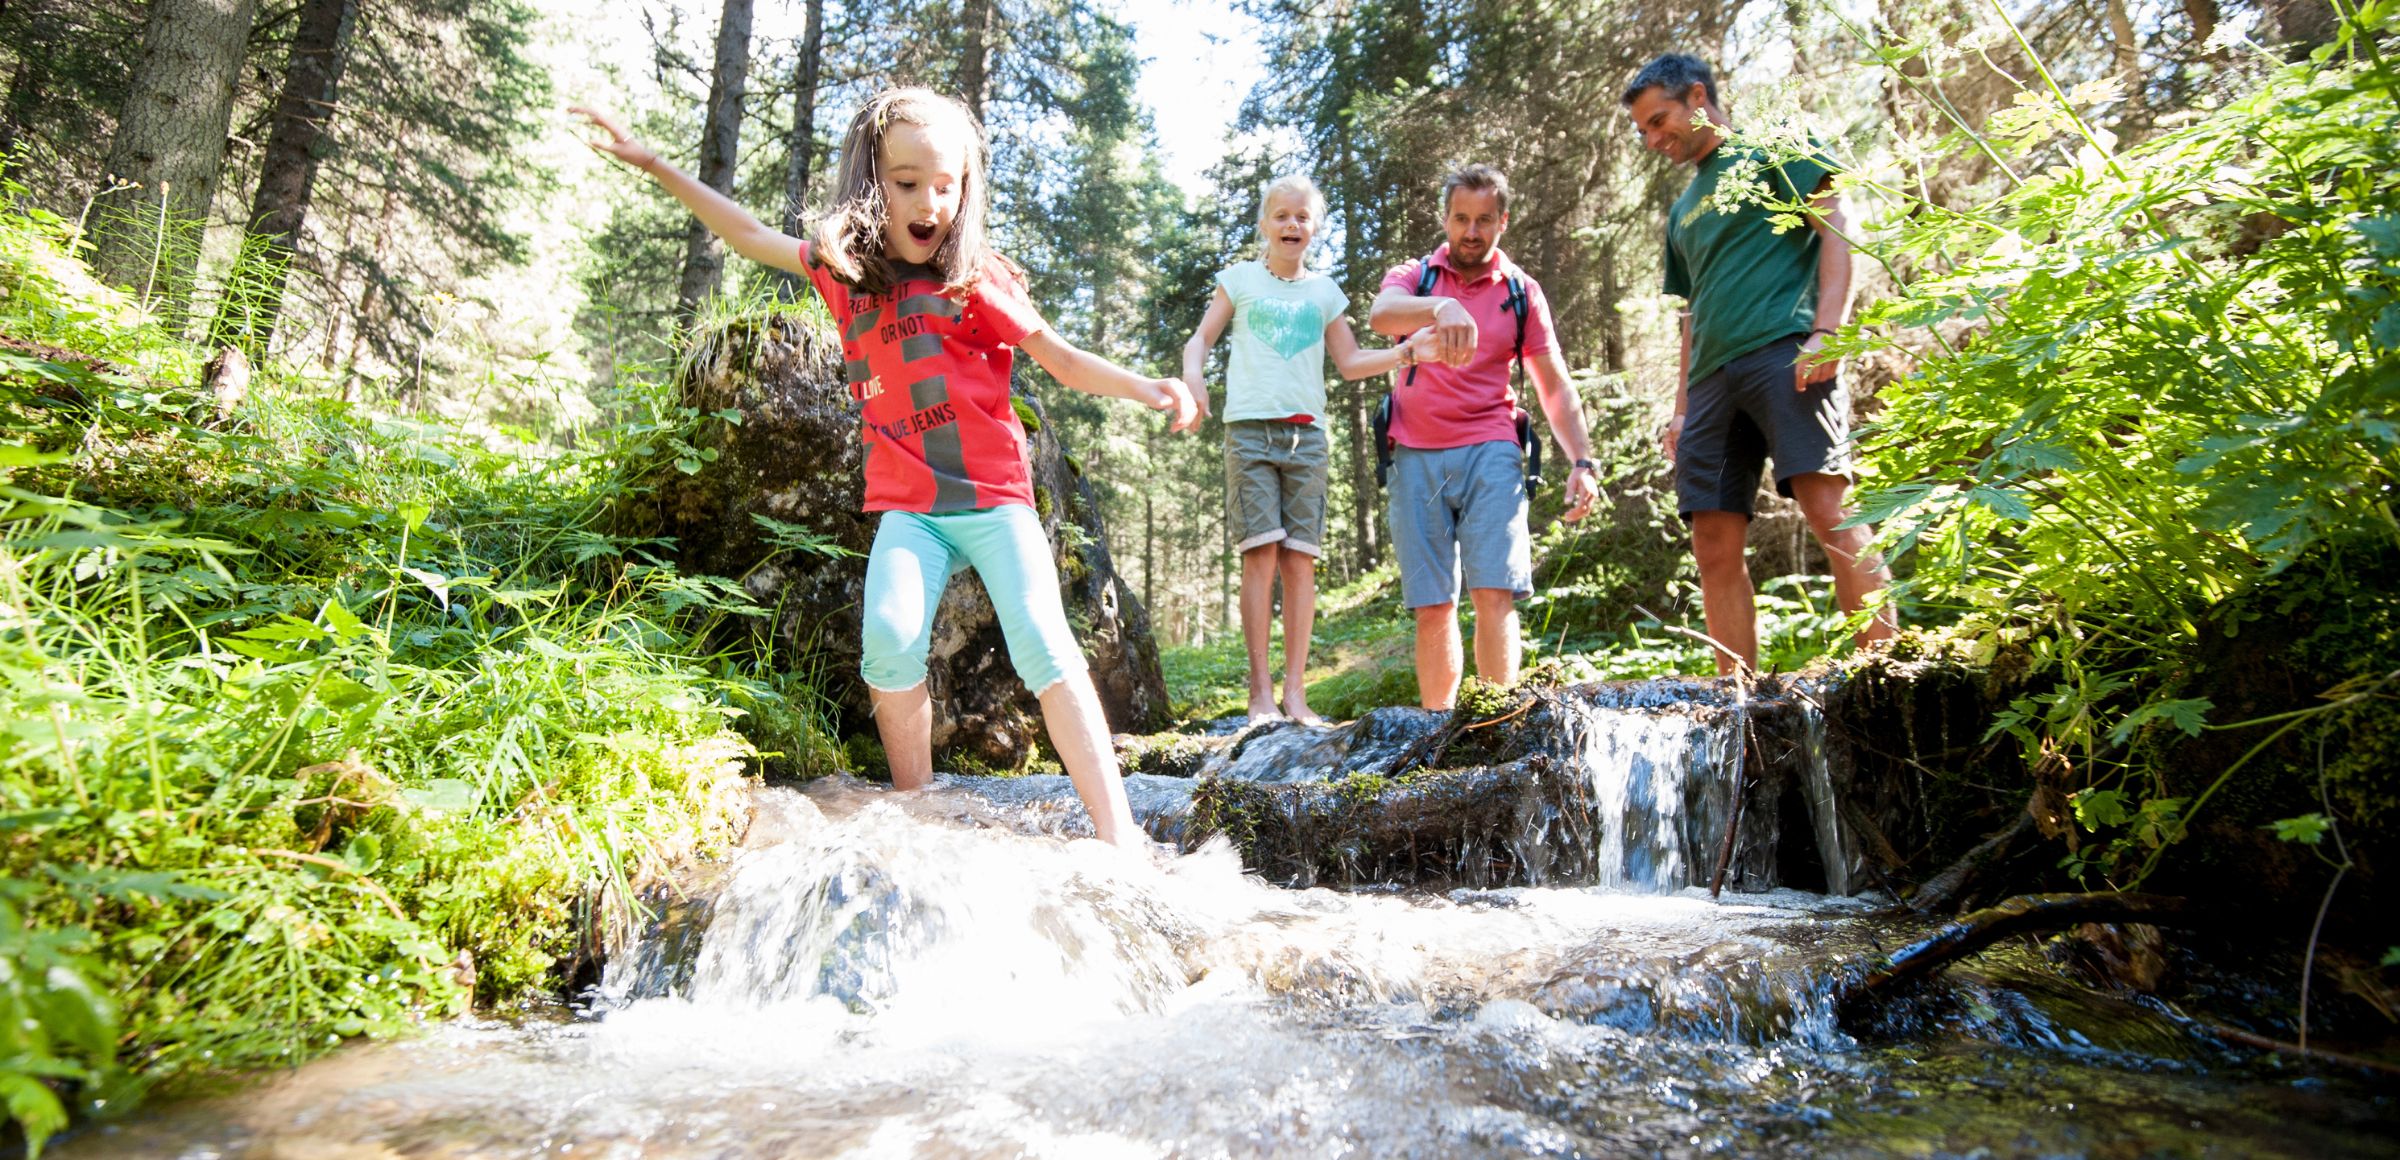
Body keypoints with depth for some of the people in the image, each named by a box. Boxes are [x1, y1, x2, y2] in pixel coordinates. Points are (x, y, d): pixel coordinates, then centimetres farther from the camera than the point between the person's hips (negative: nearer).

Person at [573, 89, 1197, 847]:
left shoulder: (977, 278, -1)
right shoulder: (845, 270, 10)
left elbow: (1064, 360, 1)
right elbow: (753, 237, 24)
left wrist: (1143, 388, -15)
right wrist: (656, 167, 26)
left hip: (994, 497, -3)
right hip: (907, 505, 3)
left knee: (1043, 644, -18)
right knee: (889, 638, -23)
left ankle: (1117, 836, -19)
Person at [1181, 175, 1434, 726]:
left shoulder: (1324, 291, 18)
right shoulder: (1240, 278, 12)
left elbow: (1350, 363, 17)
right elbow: (1202, 337, 12)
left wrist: (1406, 351, 2)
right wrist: (1191, 372, -10)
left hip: (1307, 435, 2)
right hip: (1250, 427, -2)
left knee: (1301, 558, -3)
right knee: (1261, 554, -11)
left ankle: (1295, 693, 1)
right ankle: (1261, 691, -6)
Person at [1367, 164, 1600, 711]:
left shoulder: (1521, 291, 13)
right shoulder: (1414, 276, 11)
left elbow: (1555, 386, 12)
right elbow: (1381, 314, -14)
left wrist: (1582, 460, -1)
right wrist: (1441, 307, -35)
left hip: (1489, 452, 0)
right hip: (1416, 455, 0)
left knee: (1495, 594, -13)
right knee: (1432, 606, -1)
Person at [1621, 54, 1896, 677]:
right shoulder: (1684, 209, 29)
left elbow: (1836, 228, 0)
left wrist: (1826, 331, -15)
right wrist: (1682, 408, 18)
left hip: (1783, 348, -6)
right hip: (1714, 377, 6)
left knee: (1829, 511, -19)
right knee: (1715, 545, -2)